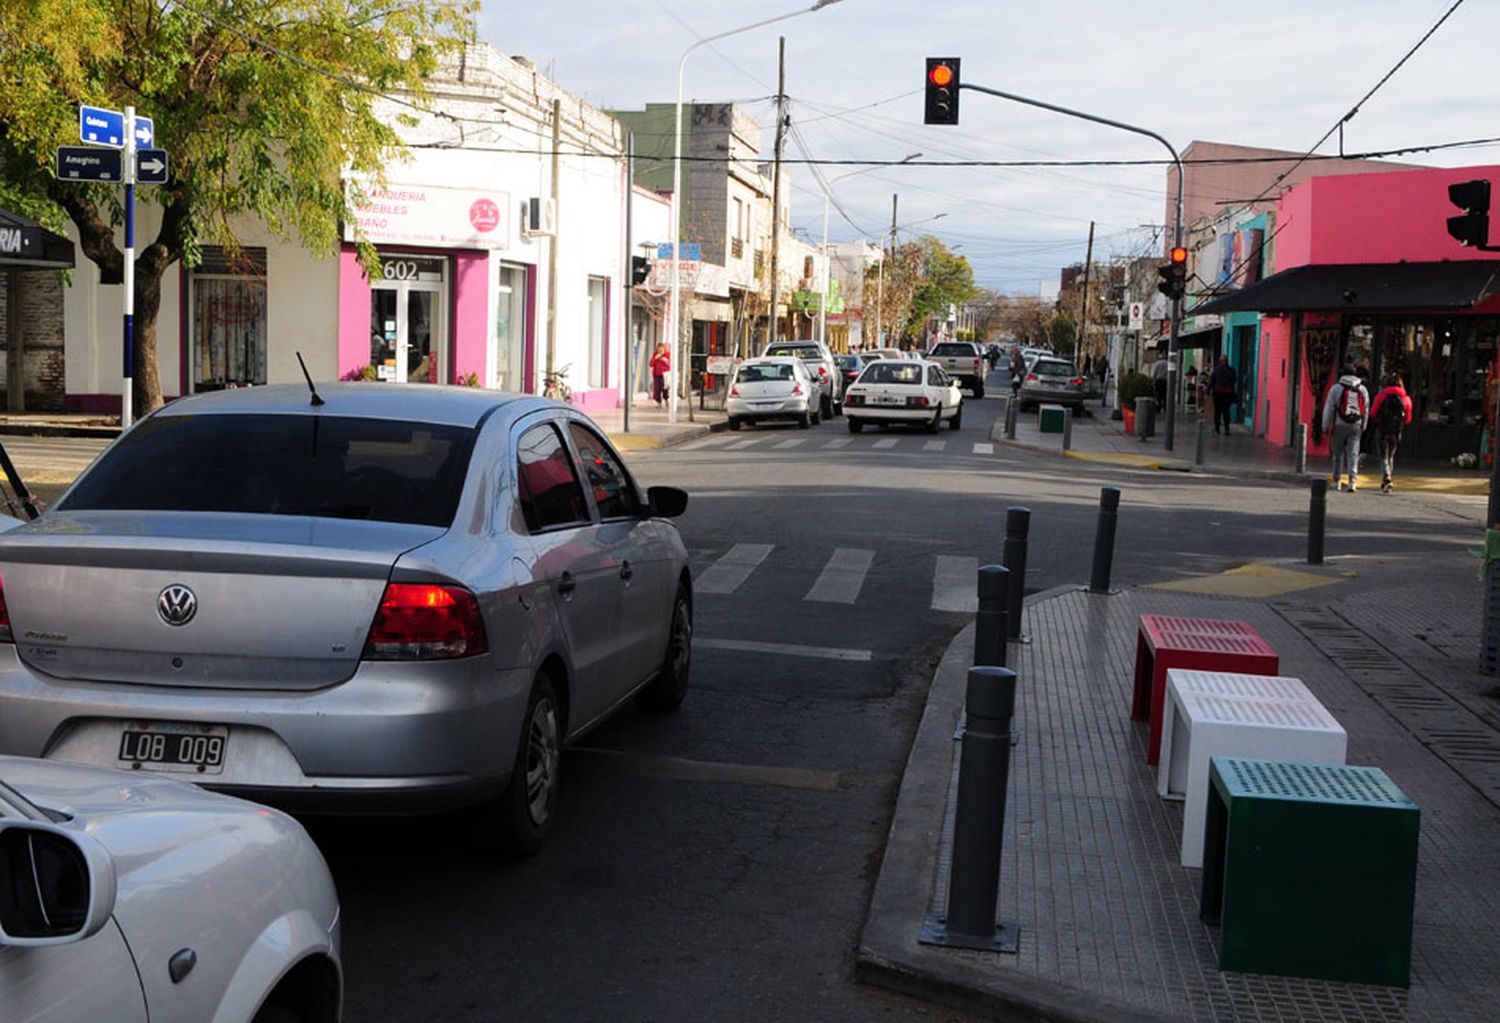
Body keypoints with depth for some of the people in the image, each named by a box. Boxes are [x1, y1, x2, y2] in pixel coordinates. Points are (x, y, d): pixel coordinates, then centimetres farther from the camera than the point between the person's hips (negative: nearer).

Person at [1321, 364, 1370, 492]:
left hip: (1339, 425, -2)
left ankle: (1337, 481, 16)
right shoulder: (1363, 389, 7)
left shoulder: (1336, 388, -5)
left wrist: (1325, 426, 3)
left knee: (1337, 453, 9)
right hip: (1356, 426, 2)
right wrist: (1363, 427, 20)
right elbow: (1366, 410, 11)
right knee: (1353, 454, -1)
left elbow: (1329, 409, -5)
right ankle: (1353, 481, -13)